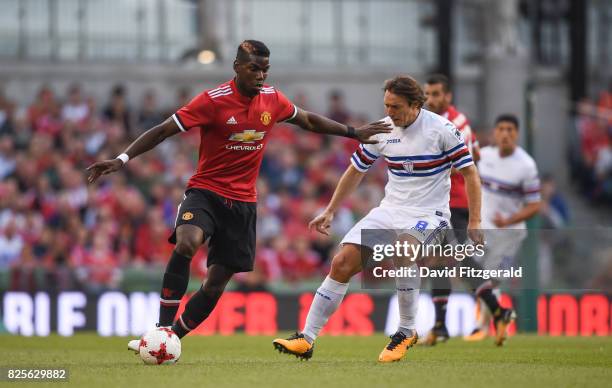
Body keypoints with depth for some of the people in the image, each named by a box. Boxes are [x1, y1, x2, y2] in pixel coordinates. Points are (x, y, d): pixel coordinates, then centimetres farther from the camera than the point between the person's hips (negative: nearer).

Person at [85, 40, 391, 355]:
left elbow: (308, 120, 21)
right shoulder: (213, 100, -14)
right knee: (187, 243, -34)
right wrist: (122, 159, -23)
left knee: (217, 282, 1)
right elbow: (163, 130, -14)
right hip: (205, 191, -5)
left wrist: (354, 133, 25)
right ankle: (162, 329, -30)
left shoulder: (272, 99, 2)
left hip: (243, 202, 5)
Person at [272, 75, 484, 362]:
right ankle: (306, 339, -4)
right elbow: (356, 170, 16)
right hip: (390, 209, 5)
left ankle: (406, 332, -17)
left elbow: (470, 173, -5)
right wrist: (329, 212, 17)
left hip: (428, 214, -5)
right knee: (342, 263, -10)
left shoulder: (441, 130, -12)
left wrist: (474, 223, -11)